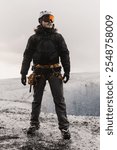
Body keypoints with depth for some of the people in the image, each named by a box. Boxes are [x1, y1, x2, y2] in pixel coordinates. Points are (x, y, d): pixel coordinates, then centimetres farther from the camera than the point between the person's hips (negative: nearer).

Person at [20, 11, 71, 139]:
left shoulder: (57, 37, 6)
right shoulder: (34, 38, 5)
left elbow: (65, 54, 5)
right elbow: (27, 56, 4)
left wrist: (67, 71, -2)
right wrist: (23, 73, -2)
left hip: (54, 71, 0)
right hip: (39, 72, 1)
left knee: (59, 100, -4)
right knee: (36, 100, 10)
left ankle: (64, 127, -2)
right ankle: (34, 124, 24)